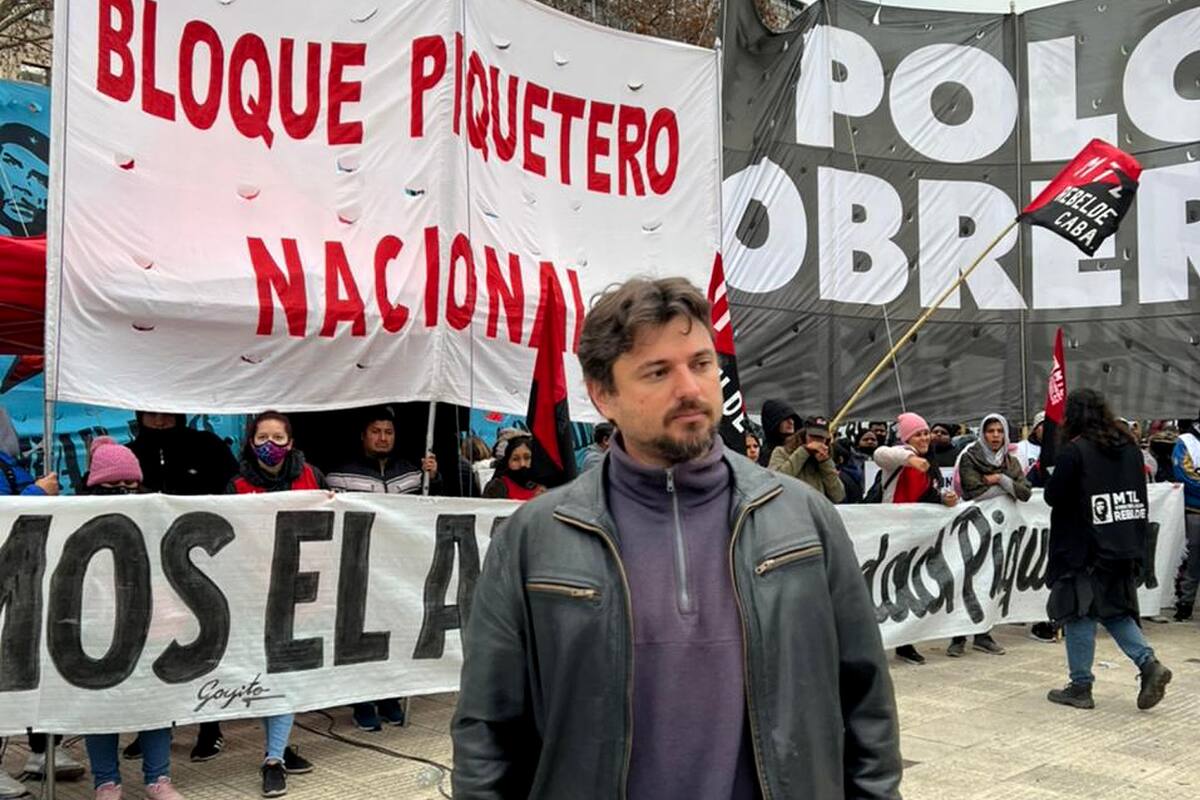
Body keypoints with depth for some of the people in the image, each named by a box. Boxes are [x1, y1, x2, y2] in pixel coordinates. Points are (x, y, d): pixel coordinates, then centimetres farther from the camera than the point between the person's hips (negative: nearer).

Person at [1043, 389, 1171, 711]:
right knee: (1115, 611, 17)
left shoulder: (1073, 451, -15)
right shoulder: (1130, 448, 6)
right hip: (1125, 548, 6)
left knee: (1079, 614, 3)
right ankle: (1148, 663, -1)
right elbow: (1141, 498, 13)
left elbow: (1052, 496, -13)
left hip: (1084, 549, -6)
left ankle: (1080, 687, 8)